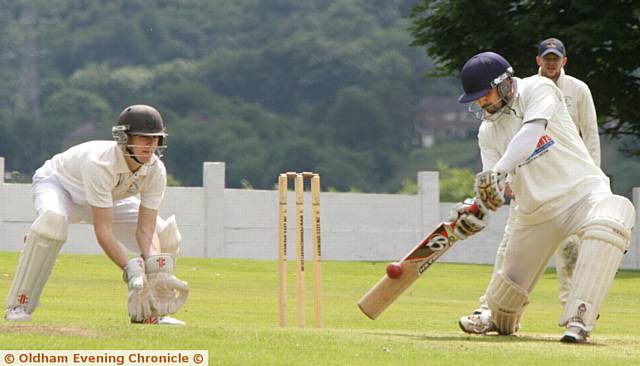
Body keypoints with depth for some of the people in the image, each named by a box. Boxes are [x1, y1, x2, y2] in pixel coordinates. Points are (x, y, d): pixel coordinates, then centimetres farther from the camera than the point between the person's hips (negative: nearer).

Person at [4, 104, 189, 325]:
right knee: (52, 220, -41)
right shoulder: (100, 163, -41)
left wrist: (155, 267, -42)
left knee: (166, 236, -10)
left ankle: (151, 311, 7)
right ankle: (19, 305, -30)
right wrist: (130, 271, -47)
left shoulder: (155, 171, -23)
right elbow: (103, 230, -41)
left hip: (109, 198, 6)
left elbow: (146, 229, -24)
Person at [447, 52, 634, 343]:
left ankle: (578, 320, -41)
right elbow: (494, 188, -2)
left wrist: (499, 171, -43)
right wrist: (478, 211, -25)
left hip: (582, 190, -6)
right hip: (534, 209, 6)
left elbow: (531, 134, -29)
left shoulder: (537, 89, -10)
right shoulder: (488, 131, 7)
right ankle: (498, 319, 47)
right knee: (512, 278, 10)